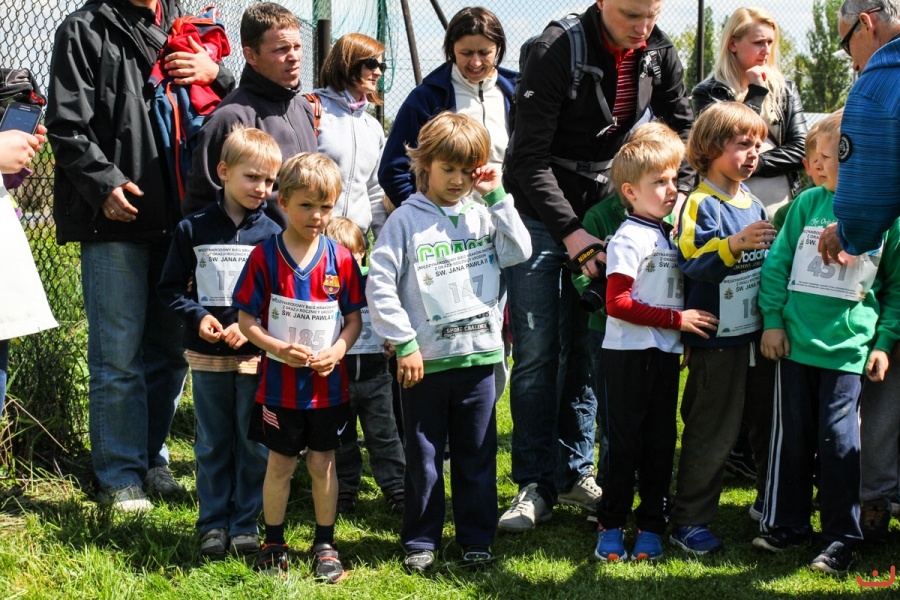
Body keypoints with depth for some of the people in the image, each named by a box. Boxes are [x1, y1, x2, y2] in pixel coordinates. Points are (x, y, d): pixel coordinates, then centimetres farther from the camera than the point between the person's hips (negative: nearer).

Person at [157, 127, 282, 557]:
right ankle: (213, 523, 18)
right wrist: (198, 315, -12)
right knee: (212, 442, 9)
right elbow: (171, 287, 4)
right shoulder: (193, 229, 1)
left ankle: (246, 524, 16)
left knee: (253, 443, 5)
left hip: (256, 355, 0)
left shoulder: (272, 234, 0)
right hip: (206, 355, 0)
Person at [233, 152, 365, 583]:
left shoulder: (340, 259, -2)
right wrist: (279, 348, -20)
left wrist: (336, 351, -14)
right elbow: (246, 320, -5)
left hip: (328, 384, 1)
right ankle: (274, 544, 24)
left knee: (323, 464, 10)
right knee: (279, 465, 9)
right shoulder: (265, 257, -7)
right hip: (279, 383, -1)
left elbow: (354, 318, 3)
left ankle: (325, 545, 23)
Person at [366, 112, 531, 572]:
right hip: (425, 360, -3)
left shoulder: (482, 216, 6)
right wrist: (403, 344, -12)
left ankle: (476, 539, 23)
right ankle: (420, 542, 20)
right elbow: (379, 284, -8)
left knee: (477, 455, 11)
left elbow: (520, 252, -7)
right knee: (424, 457, 9)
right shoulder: (407, 220, -5)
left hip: (479, 355, 3)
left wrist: (497, 197, -8)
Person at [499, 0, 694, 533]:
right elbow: (529, 156, -23)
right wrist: (569, 232, -27)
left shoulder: (660, 53, -5)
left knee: (587, 349, 7)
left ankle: (575, 470, 18)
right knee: (536, 353, -4)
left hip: (605, 208, 5)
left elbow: (684, 133, 6)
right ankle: (536, 485, 2)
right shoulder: (557, 50, -22)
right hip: (541, 211, -4)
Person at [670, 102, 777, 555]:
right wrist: (734, 244, -35)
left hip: (758, 331, 8)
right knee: (712, 432, -3)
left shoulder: (752, 202, 12)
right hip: (717, 336, -8)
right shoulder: (701, 204, -12)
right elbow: (691, 263, -23)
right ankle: (689, 521, 6)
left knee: (767, 422, 17)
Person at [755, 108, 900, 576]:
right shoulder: (808, 203, 3)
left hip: (848, 348, -3)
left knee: (838, 439, -3)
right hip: (795, 341, 3)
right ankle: (786, 523, 24)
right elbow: (777, 263, 7)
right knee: (791, 435, 9)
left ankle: (841, 537, 10)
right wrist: (773, 320, 1)